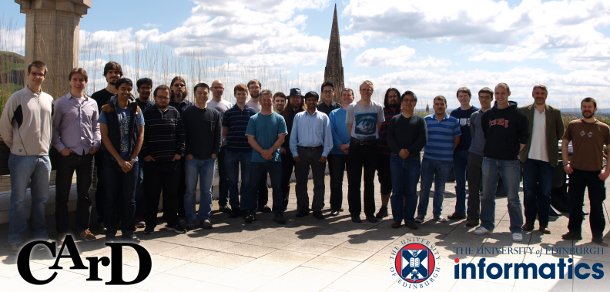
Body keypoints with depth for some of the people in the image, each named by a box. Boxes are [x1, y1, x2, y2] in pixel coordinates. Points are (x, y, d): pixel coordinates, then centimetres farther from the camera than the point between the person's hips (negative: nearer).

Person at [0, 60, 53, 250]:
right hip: (22, 157, -4)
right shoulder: (17, 98, -6)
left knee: (41, 198, 13)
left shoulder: (49, 100, 8)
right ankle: (16, 238, 14)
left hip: (43, 157, 4)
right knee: (18, 199, 4)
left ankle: (39, 233, 26)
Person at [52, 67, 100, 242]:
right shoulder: (61, 103, 0)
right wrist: (60, 147, -9)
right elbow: (54, 128, -1)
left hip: (87, 154, 3)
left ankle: (82, 228, 21)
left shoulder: (92, 103, 9)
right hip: (67, 154, -3)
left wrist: (96, 144, 0)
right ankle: (62, 230, 14)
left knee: (84, 193, 10)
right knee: (62, 194, 4)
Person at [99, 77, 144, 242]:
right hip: (112, 160, -2)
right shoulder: (107, 109, 0)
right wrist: (119, 160, -10)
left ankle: (128, 231, 15)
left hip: (132, 161, 2)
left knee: (129, 197, 5)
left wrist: (131, 159, -4)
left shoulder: (136, 109, 6)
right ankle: (110, 231, 14)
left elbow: (140, 135, 5)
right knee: (111, 196, 3)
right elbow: (104, 136, -5)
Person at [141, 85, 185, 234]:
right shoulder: (147, 114, 1)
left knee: (171, 193, 9)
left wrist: (179, 152, 0)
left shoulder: (175, 113, 8)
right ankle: (150, 223, 15)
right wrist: (145, 154, -5)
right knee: (151, 194, 4)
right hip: (152, 161, -2)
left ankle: (172, 222, 19)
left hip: (171, 161, 2)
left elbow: (181, 135, 8)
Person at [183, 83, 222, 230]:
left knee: (206, 190, 7)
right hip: (192, 158, -2)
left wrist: (215, 152, -3)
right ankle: (191, 218, 11)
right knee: (190, 190, 2)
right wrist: (188, 153, -9)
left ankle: (205, 217, 14)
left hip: (209, 158, 2)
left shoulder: (215, 114, 8)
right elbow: (184, 135, -2)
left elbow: (218, 135, 6)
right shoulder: (188, 113, 1)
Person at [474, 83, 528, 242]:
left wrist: (517, 152, -3)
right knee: (487, 195, 9)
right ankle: (486, 224, 21)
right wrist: (489, 150, 12)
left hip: (510, 161, -4)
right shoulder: (487, 115, 9)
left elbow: (524, 137, 1)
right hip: (489, 159, 4)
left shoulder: (517, 115, -2)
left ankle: (516, 229, 8)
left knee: (513, 197, 0)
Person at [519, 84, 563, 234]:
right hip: (529, 157, -1)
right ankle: (529, 222, 15)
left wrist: (550, 143, 7)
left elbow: (560, 132, 13)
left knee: (545, 192, 5)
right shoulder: (523, 111, 2)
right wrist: (522, 148, 3)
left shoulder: (555, 112, 5)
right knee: (529, 191, 4)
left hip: (547, 158, 1)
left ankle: (543, 223, 14)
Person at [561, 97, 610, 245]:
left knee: (597, 206, 5)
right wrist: (566, 163, 0)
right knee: (575, 204, 9)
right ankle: (574, 232, 21)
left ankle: (598, 236, 15)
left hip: (596, 172, -1)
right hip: (576, 171, 1)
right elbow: (564, 143, 9)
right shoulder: (573, 125, 4)